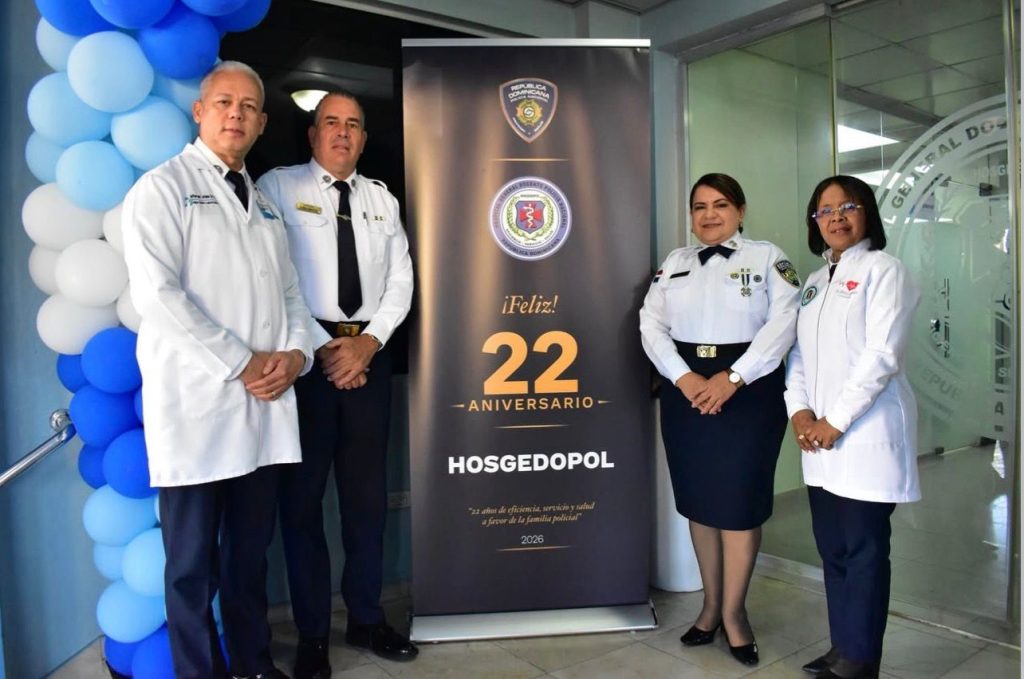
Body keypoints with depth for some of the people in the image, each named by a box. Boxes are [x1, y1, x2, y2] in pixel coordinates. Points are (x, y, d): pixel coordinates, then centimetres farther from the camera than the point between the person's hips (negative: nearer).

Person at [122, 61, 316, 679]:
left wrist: (295, 354, -3)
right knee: (194, 562, 4)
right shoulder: (163, 187, -1)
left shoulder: (264, 203, 19)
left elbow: (291, 292, 17)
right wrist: (243, 364, -14)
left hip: (267, 405, 6)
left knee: (251, 550, 15)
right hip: (196, 402, -5)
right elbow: (158, 293, -13)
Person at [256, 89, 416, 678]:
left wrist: (367, 343, -7)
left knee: (368, 492, 10)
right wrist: (318, 348, -11)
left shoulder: (383, 199, 15)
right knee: (303, 494, 4)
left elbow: (401, 281, 9)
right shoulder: (278, 187, 2)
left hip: (370, 352, 4)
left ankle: (367, 618, 26)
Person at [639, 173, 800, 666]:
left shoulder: (767, 257, 2)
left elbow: (784, 322, -10)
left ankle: (733, 610, 18)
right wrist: (683, 377, -13)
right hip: (686, 391, 4)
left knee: (740, 499, 1)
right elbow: (651, 323, 2)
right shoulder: (674, 262, 12)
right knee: (698, 498, 10)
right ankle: (712, 603, 26)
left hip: (749, 392, -3)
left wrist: (733, 378, -18)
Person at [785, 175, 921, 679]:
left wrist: (837, 421, -15)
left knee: (863, 549, 1)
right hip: (819, 437, 7)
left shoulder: (883, 270, -4)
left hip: (866, 432, -7)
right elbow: (798, 353, 13)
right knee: (832, 546, 12)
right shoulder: (814, 282, 17)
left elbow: (881, 355, -14)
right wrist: (799, 409, -3)